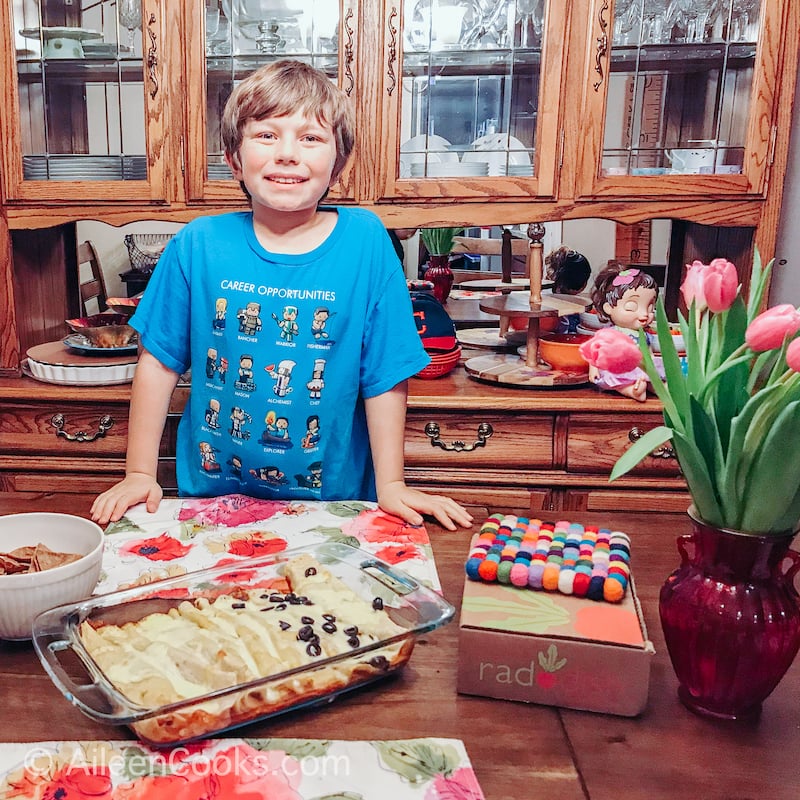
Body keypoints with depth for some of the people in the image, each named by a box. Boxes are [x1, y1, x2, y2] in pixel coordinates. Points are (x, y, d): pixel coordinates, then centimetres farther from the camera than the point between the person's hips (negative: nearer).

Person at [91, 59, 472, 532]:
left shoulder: (365, 241, -10)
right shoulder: (199, 244, -7)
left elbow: (385, 376, -7)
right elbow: (159, 362, 1)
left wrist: (391, 485, -6)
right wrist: (140, 475, 2)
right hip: (210, 493, 1)